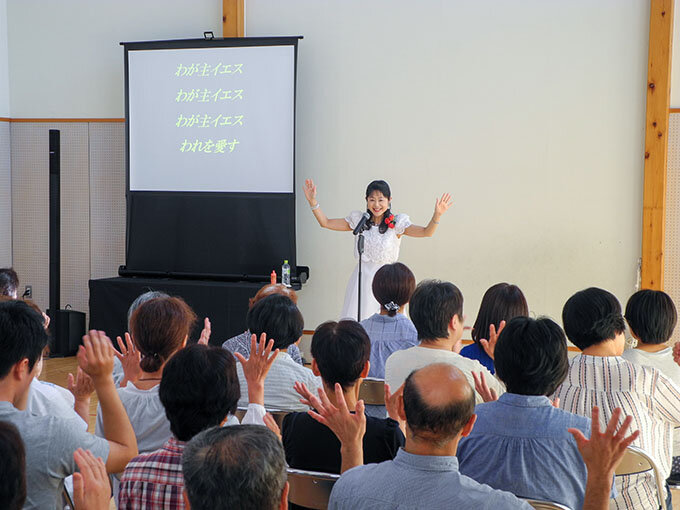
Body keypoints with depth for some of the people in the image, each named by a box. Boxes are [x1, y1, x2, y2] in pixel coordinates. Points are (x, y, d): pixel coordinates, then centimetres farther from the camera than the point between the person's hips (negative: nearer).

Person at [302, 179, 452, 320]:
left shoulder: (396, 224, -2)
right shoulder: (359, 221, 6)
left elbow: (426, 232, -15)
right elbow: (325, 223, 11)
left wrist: (437, 215, -32)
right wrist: (312, 201, 1)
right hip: (362, 278, 2)